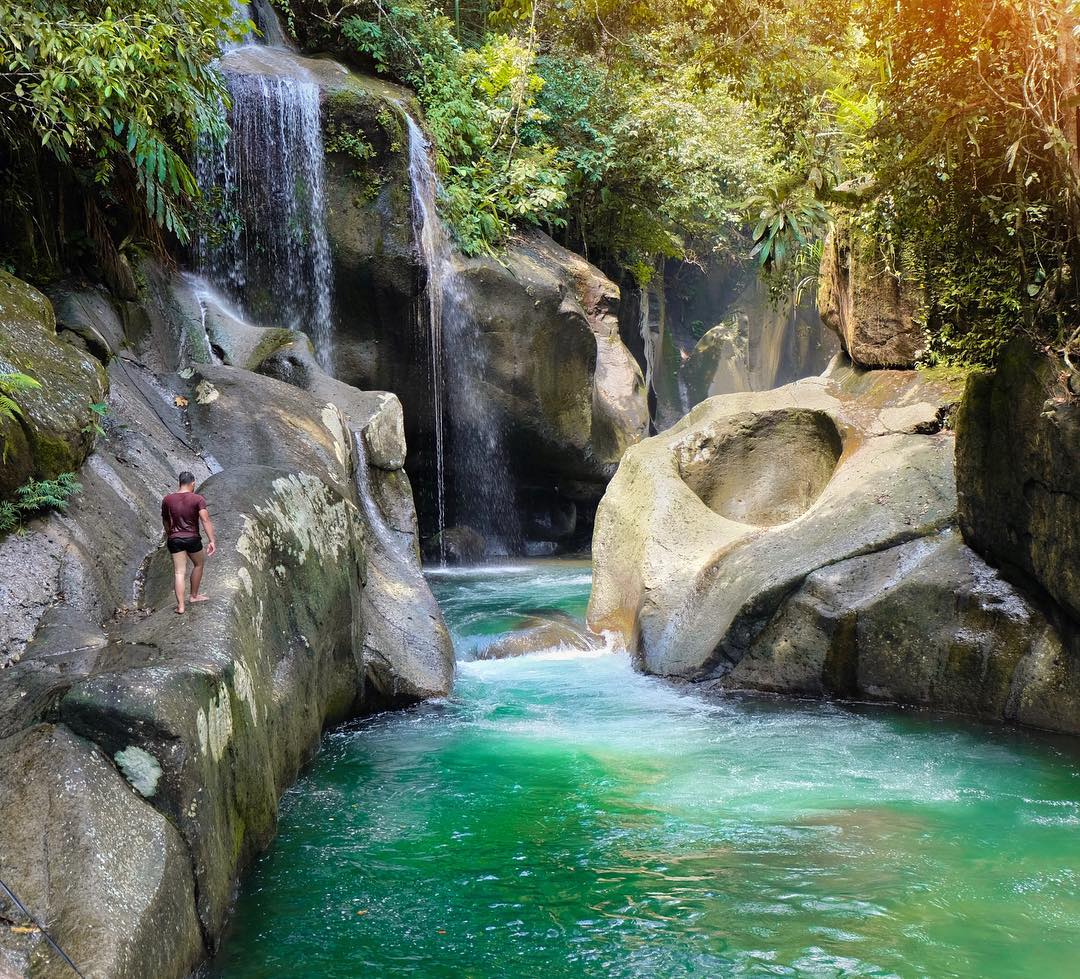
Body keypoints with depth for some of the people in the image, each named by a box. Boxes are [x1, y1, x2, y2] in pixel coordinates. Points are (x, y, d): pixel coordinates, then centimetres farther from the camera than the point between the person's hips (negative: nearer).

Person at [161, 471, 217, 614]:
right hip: (192, 539, -2)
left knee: (179, 572, 2)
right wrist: (212, 541, -21)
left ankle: (181, 606, -4)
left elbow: (165, 520, 15)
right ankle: (194, 596, 32)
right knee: (199, 564, 23)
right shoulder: (198, 499, -10)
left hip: (174, 539, 2)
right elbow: (205, 520, -20)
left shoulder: (167, 500, 2)